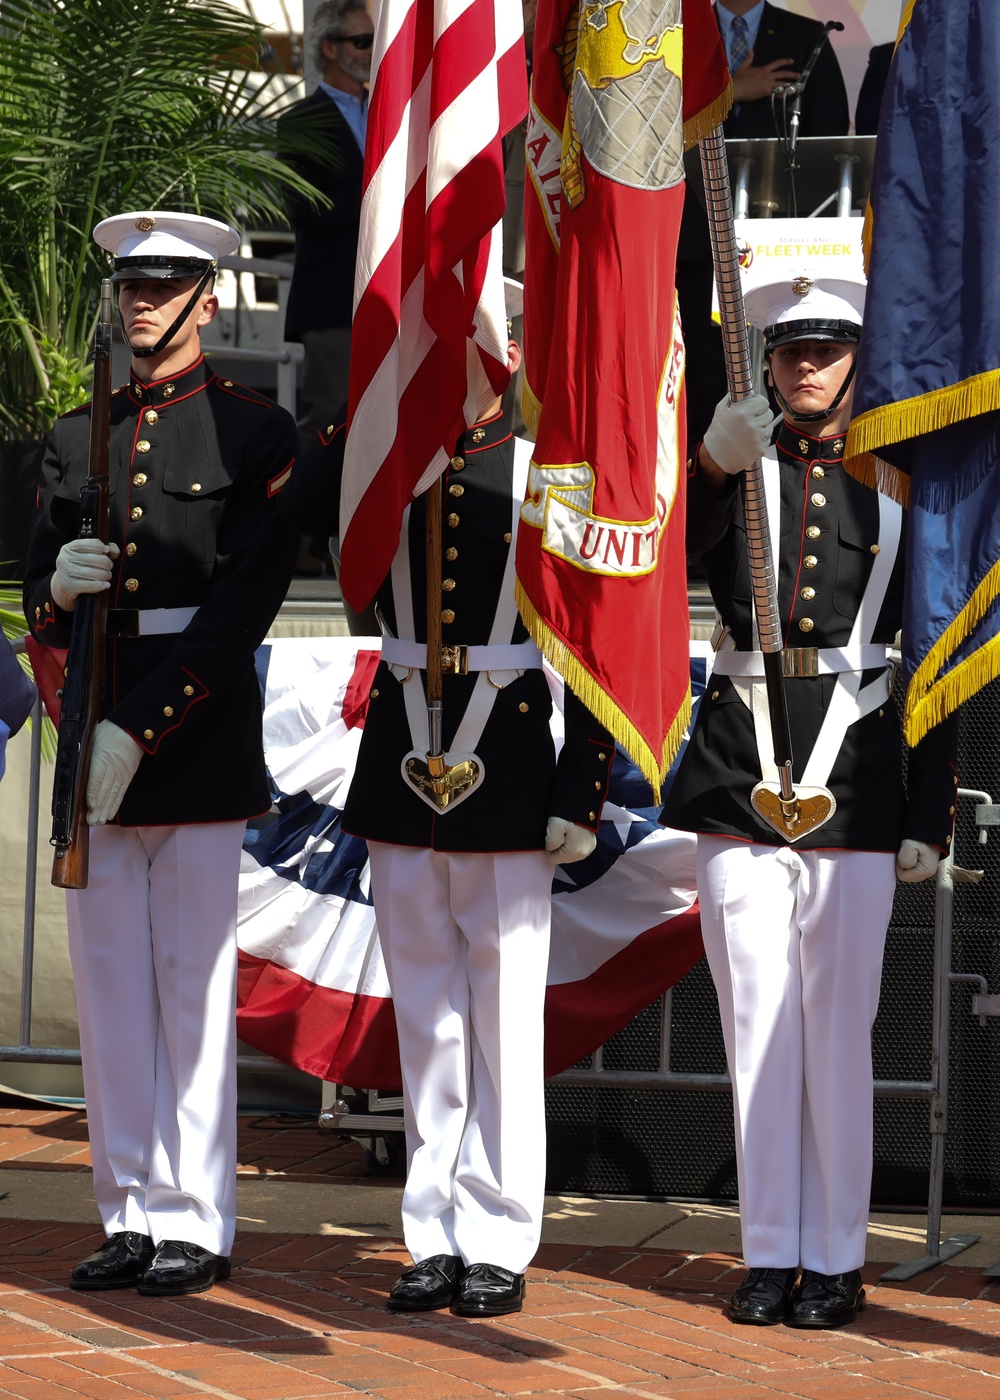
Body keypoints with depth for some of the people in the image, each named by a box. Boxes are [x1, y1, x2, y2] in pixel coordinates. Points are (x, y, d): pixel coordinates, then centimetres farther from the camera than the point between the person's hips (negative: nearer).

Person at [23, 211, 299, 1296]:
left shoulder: (256, 434, -1)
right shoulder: (76, 439, 15)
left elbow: (239, 610, -9)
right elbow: (40, 609, 15)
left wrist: (137, 730, -16)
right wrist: (59, 588, -11)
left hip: (199, 742, -5)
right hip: (93, 740, 5)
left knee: (194, 983, -2)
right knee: (110, 984, 5)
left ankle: (195, 1224, 3)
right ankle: (131, 1215, 10)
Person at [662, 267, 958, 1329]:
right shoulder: (735, 469, 7)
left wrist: (930, 816, 1)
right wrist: (714, 462, -34)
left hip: (855, 781, -1)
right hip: (740, 774, 1)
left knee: (837, 1030, 1)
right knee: (758, 1022, 4)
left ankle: (836, 1258, 9)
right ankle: (772, 1253, 11)